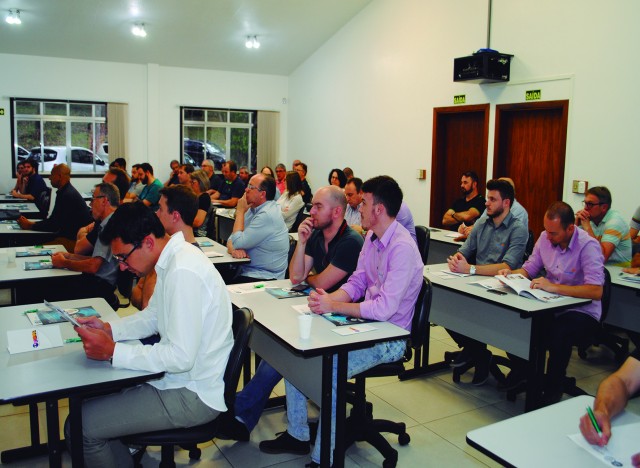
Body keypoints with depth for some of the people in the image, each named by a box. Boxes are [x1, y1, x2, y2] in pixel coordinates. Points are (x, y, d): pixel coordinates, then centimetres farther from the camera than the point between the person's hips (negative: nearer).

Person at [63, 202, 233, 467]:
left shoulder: (183, 273, -27)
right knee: (90, 395, 16)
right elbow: (153, 316, 16)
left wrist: (112, 351, -21)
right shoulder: (172, 260, 4)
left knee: (80, 426, -8)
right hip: (183, 377, 10)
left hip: (193, 395, -10)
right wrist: (109, 328, 1)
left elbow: (181, 357, -27)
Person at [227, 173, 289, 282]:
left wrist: (240, 212, -9)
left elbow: (238, 242, -18)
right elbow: (232, 239, 9)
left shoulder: (267, 215, -19)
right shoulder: (253, 209, 10)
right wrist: (233, 249, -14)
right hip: (245, 270, 8)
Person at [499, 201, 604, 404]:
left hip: (581, 311, -6)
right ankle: (520, 371, 11)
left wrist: (553, 287, -36)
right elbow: (529, 269, 10)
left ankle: (551, 394, -11)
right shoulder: (545, 237, 0)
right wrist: (511, 273, -13)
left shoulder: (588, 246, -19)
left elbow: (596, 291, -29)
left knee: (558, 335, -36)